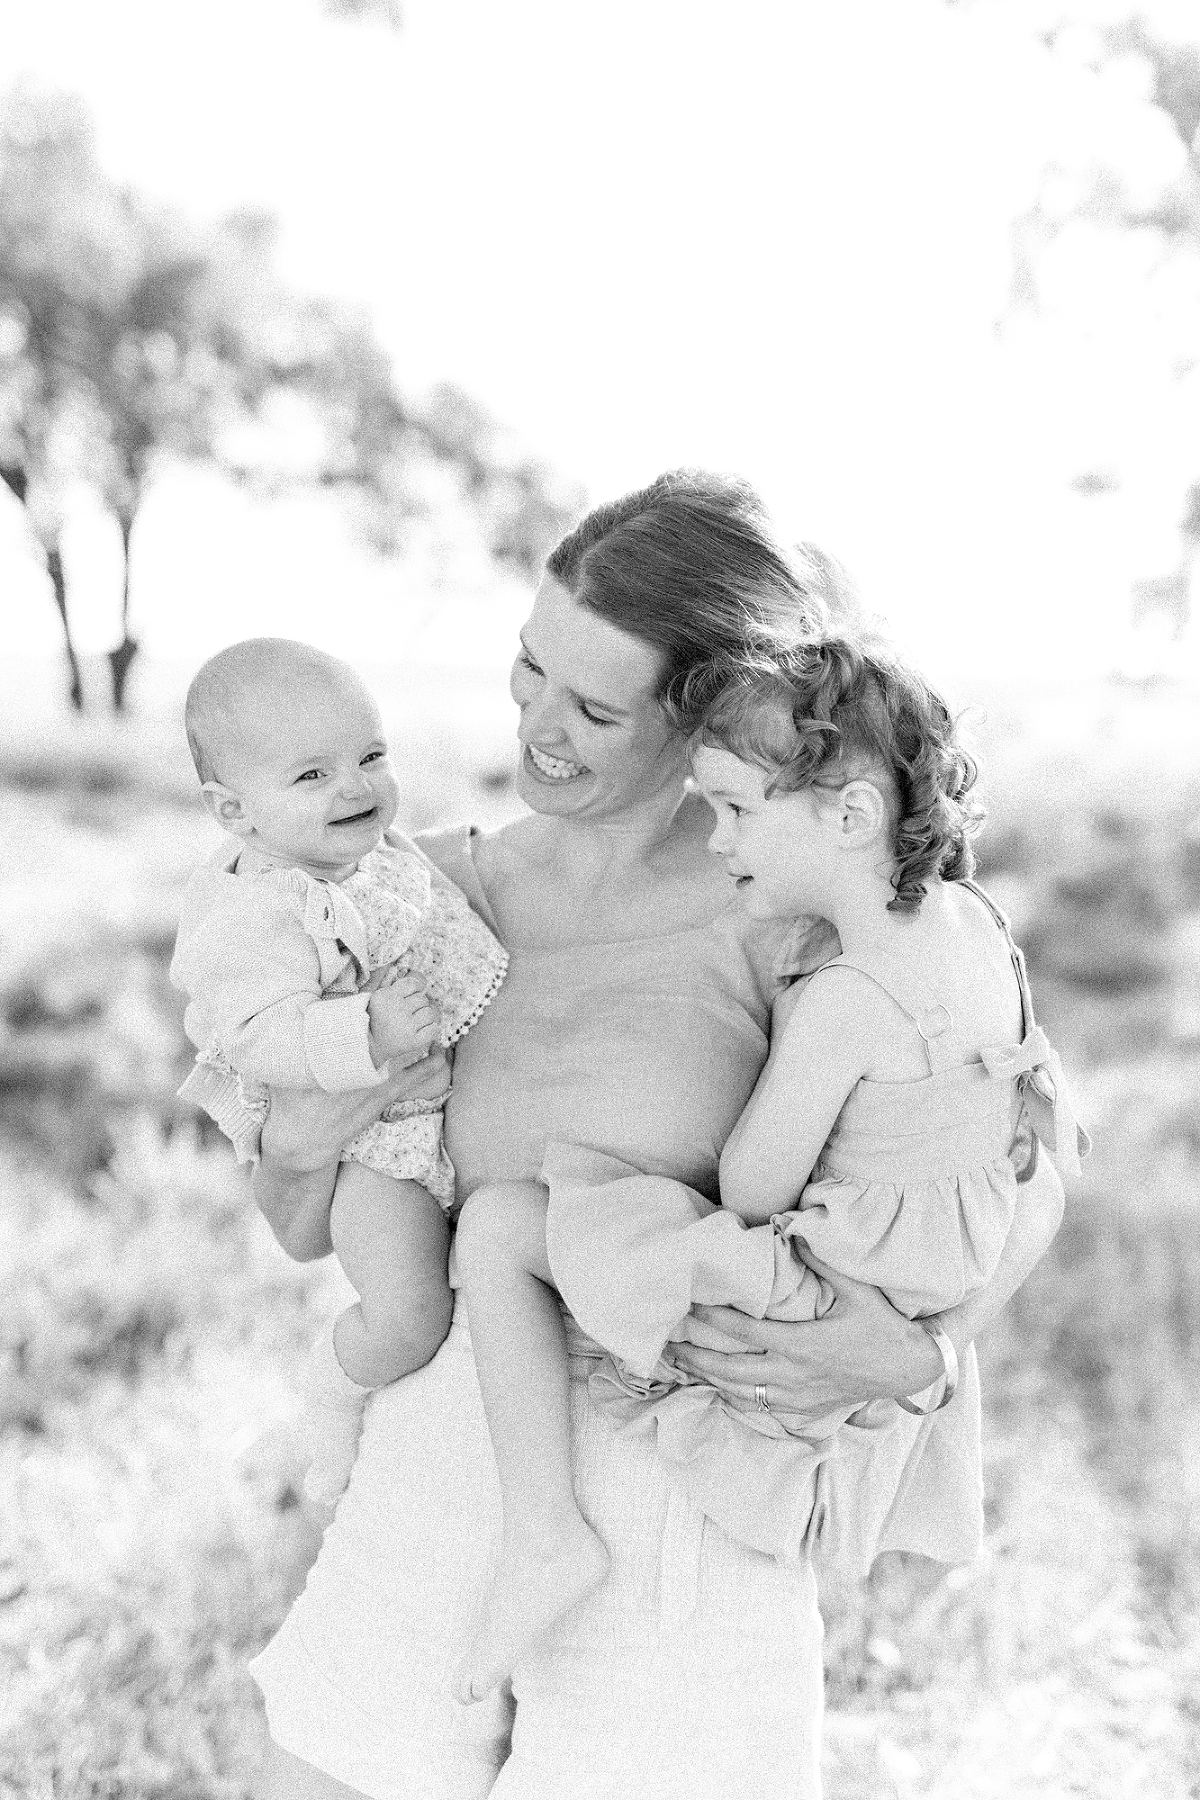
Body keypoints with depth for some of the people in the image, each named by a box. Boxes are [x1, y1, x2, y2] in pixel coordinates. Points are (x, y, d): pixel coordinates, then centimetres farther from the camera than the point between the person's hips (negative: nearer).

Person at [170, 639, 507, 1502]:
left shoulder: (381, 848, 2)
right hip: (374, 1144, -8)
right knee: (408, 1317, -17)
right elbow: (264, 1036, -35)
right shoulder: (257, 919, -25)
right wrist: (367, 1034, -45)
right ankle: (336, 1396, 13)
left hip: (463, 1099, 8)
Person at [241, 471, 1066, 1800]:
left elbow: (1023, 1178, -3)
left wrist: (915, 1358, -20)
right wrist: (297, 1141, -14)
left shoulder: (779, 908, -13)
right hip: (437, 1475, 5)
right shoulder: (437, 884, 1)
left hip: (666, 1493, -4)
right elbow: (307, 1232, 7)